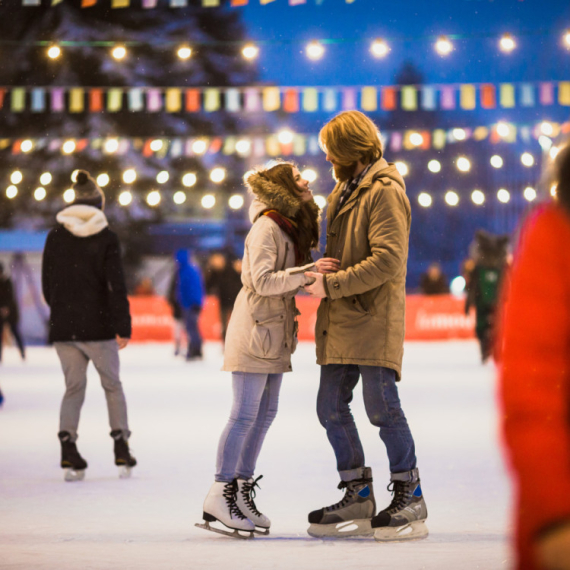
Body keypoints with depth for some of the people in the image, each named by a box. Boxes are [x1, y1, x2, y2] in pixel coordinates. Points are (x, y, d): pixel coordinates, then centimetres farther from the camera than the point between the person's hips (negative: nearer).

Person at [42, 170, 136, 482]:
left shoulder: (55, 237, 4)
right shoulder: (106, 238, -6)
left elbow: (47, 285, 9)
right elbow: (116, 286, -10)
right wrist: (123, 326, -6)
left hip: (63, 327, 3)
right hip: (98, 327, -3)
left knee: (73, 388, 10)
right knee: (112, 386, 12)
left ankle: (68, 448, -7)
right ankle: (121, 450, 9)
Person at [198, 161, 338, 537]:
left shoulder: (293, 228, 14)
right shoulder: (267, 228, -15)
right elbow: (263, 281, -24)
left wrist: (318, 277, 6)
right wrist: (307, 273, -27)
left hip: (276, 333, 9)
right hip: (255, 329, -9)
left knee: (266, 413, 10)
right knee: (245, 415, -9)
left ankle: (242, 492, 16)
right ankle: (219, 497, -4)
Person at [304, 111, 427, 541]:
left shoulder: (385, 191, -10)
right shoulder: (346, 190, 20)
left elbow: (387, 261, -19)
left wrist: (331, 285, -18)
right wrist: (320, 275, 10)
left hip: (374, 316, -9)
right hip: (340, 320, 9)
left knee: (381, 405, -9)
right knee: (332, 408, 6)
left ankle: (410, 500, 0)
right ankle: (358, 498, 13)